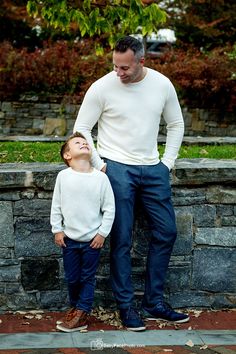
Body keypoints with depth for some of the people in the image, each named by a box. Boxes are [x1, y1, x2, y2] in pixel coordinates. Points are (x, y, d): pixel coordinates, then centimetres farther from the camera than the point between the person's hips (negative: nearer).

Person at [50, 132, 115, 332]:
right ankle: (75, 306, 32)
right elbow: (56, 206, 4)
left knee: (87, 278, 6)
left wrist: (102, 233, -5)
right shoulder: (63, 176, -3)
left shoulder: (101, 178, -7)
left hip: (93, 239, -1)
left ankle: (82, 313, 14)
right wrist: (57, 230, 2)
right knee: (72, 278, 13)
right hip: (69, 238, 1)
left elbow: (109, 208, -2)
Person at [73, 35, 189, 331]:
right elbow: (81, 129, -3)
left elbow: (176, 124, 13)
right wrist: (100, 165, -7)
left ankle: (154, 303, 18)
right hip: (116, 168, -4)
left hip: (152, 168, 4)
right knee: (121, 239, -3)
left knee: (166, 232, 5)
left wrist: (167, 163, 5)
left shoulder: (162, 84, 0)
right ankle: (126, 307, 10)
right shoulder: (101, 88, -9)